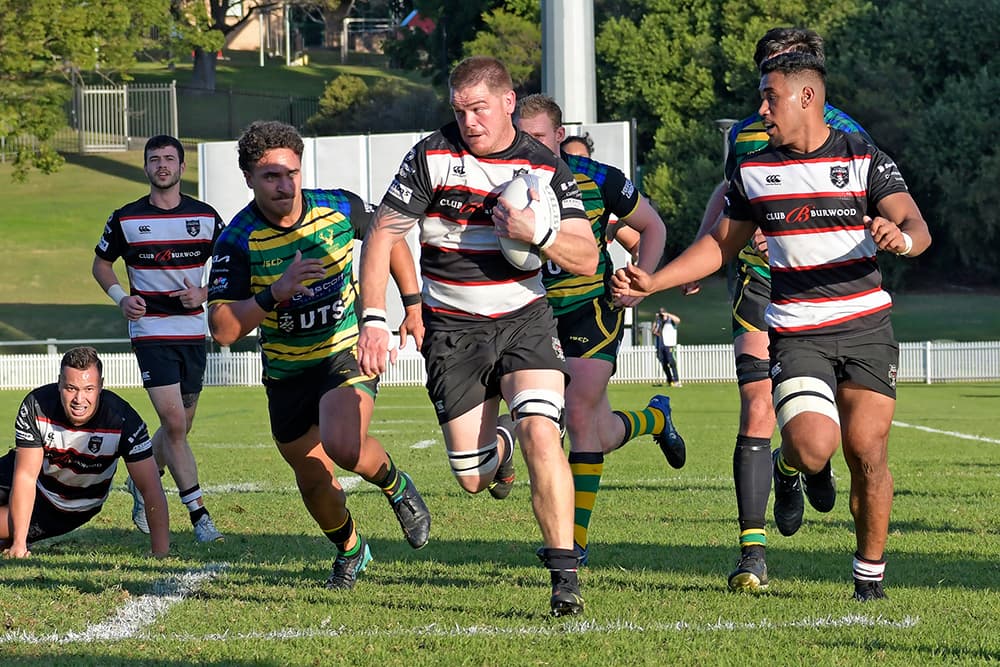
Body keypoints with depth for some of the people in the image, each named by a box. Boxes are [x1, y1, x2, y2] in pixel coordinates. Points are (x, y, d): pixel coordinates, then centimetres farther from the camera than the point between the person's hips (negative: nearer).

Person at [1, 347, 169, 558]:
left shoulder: (123, 420, -32)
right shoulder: (35, 407, -28)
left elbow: (152, 490, -31)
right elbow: (25, 476, -24)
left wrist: (160, 554, -40)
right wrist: (19, 543, -29)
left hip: (81, 507, -1)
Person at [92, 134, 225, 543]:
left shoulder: (206, 217, 3)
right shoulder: (126, 219, -1)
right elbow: (101, 263, 12)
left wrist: (204, 293, -8)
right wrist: (121, 297, -6)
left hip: (193, 331, 3)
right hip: (151, 332, -3)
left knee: (179, 427, 12)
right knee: (174, 424, -14)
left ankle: (142, 486, 37)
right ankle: (198, 514, -12)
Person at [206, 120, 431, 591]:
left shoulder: (340, 209, -13)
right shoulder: (238, 241, -18)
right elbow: (223, 330, -23)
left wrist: (414, 307, 8)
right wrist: (275, 294, -37)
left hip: (348, 352, -2)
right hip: (286, 371, 2)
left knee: (341, 445, -29)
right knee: (314, 481, 13)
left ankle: (395, 485, 5)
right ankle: (349, 550, 44)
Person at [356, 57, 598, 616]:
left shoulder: (546, 168, -4)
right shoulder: (432, 157, -7)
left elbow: (586, 260, -7)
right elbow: (383, 235, -3)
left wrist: (536, 233, -26)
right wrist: (375, 319, -12)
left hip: (523, 316, 0)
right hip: (452, 328, 0)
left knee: (540, 434, -22)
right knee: (473, 478, -1)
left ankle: (565, 576, -14)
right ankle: (500, 447, 39)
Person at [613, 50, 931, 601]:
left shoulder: (865, 161, -1)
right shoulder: (753, 172, 8)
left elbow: (918, 229, -9)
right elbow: (721, 244, 19)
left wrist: (901, 238, -34)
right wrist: (651, 282, 9)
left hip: (865, 328, -1)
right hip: (795, 334, 1)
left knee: (867, 453, -7)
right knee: (813, 446, -21)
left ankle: (870, 573, 13)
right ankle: (790, 470, 17)